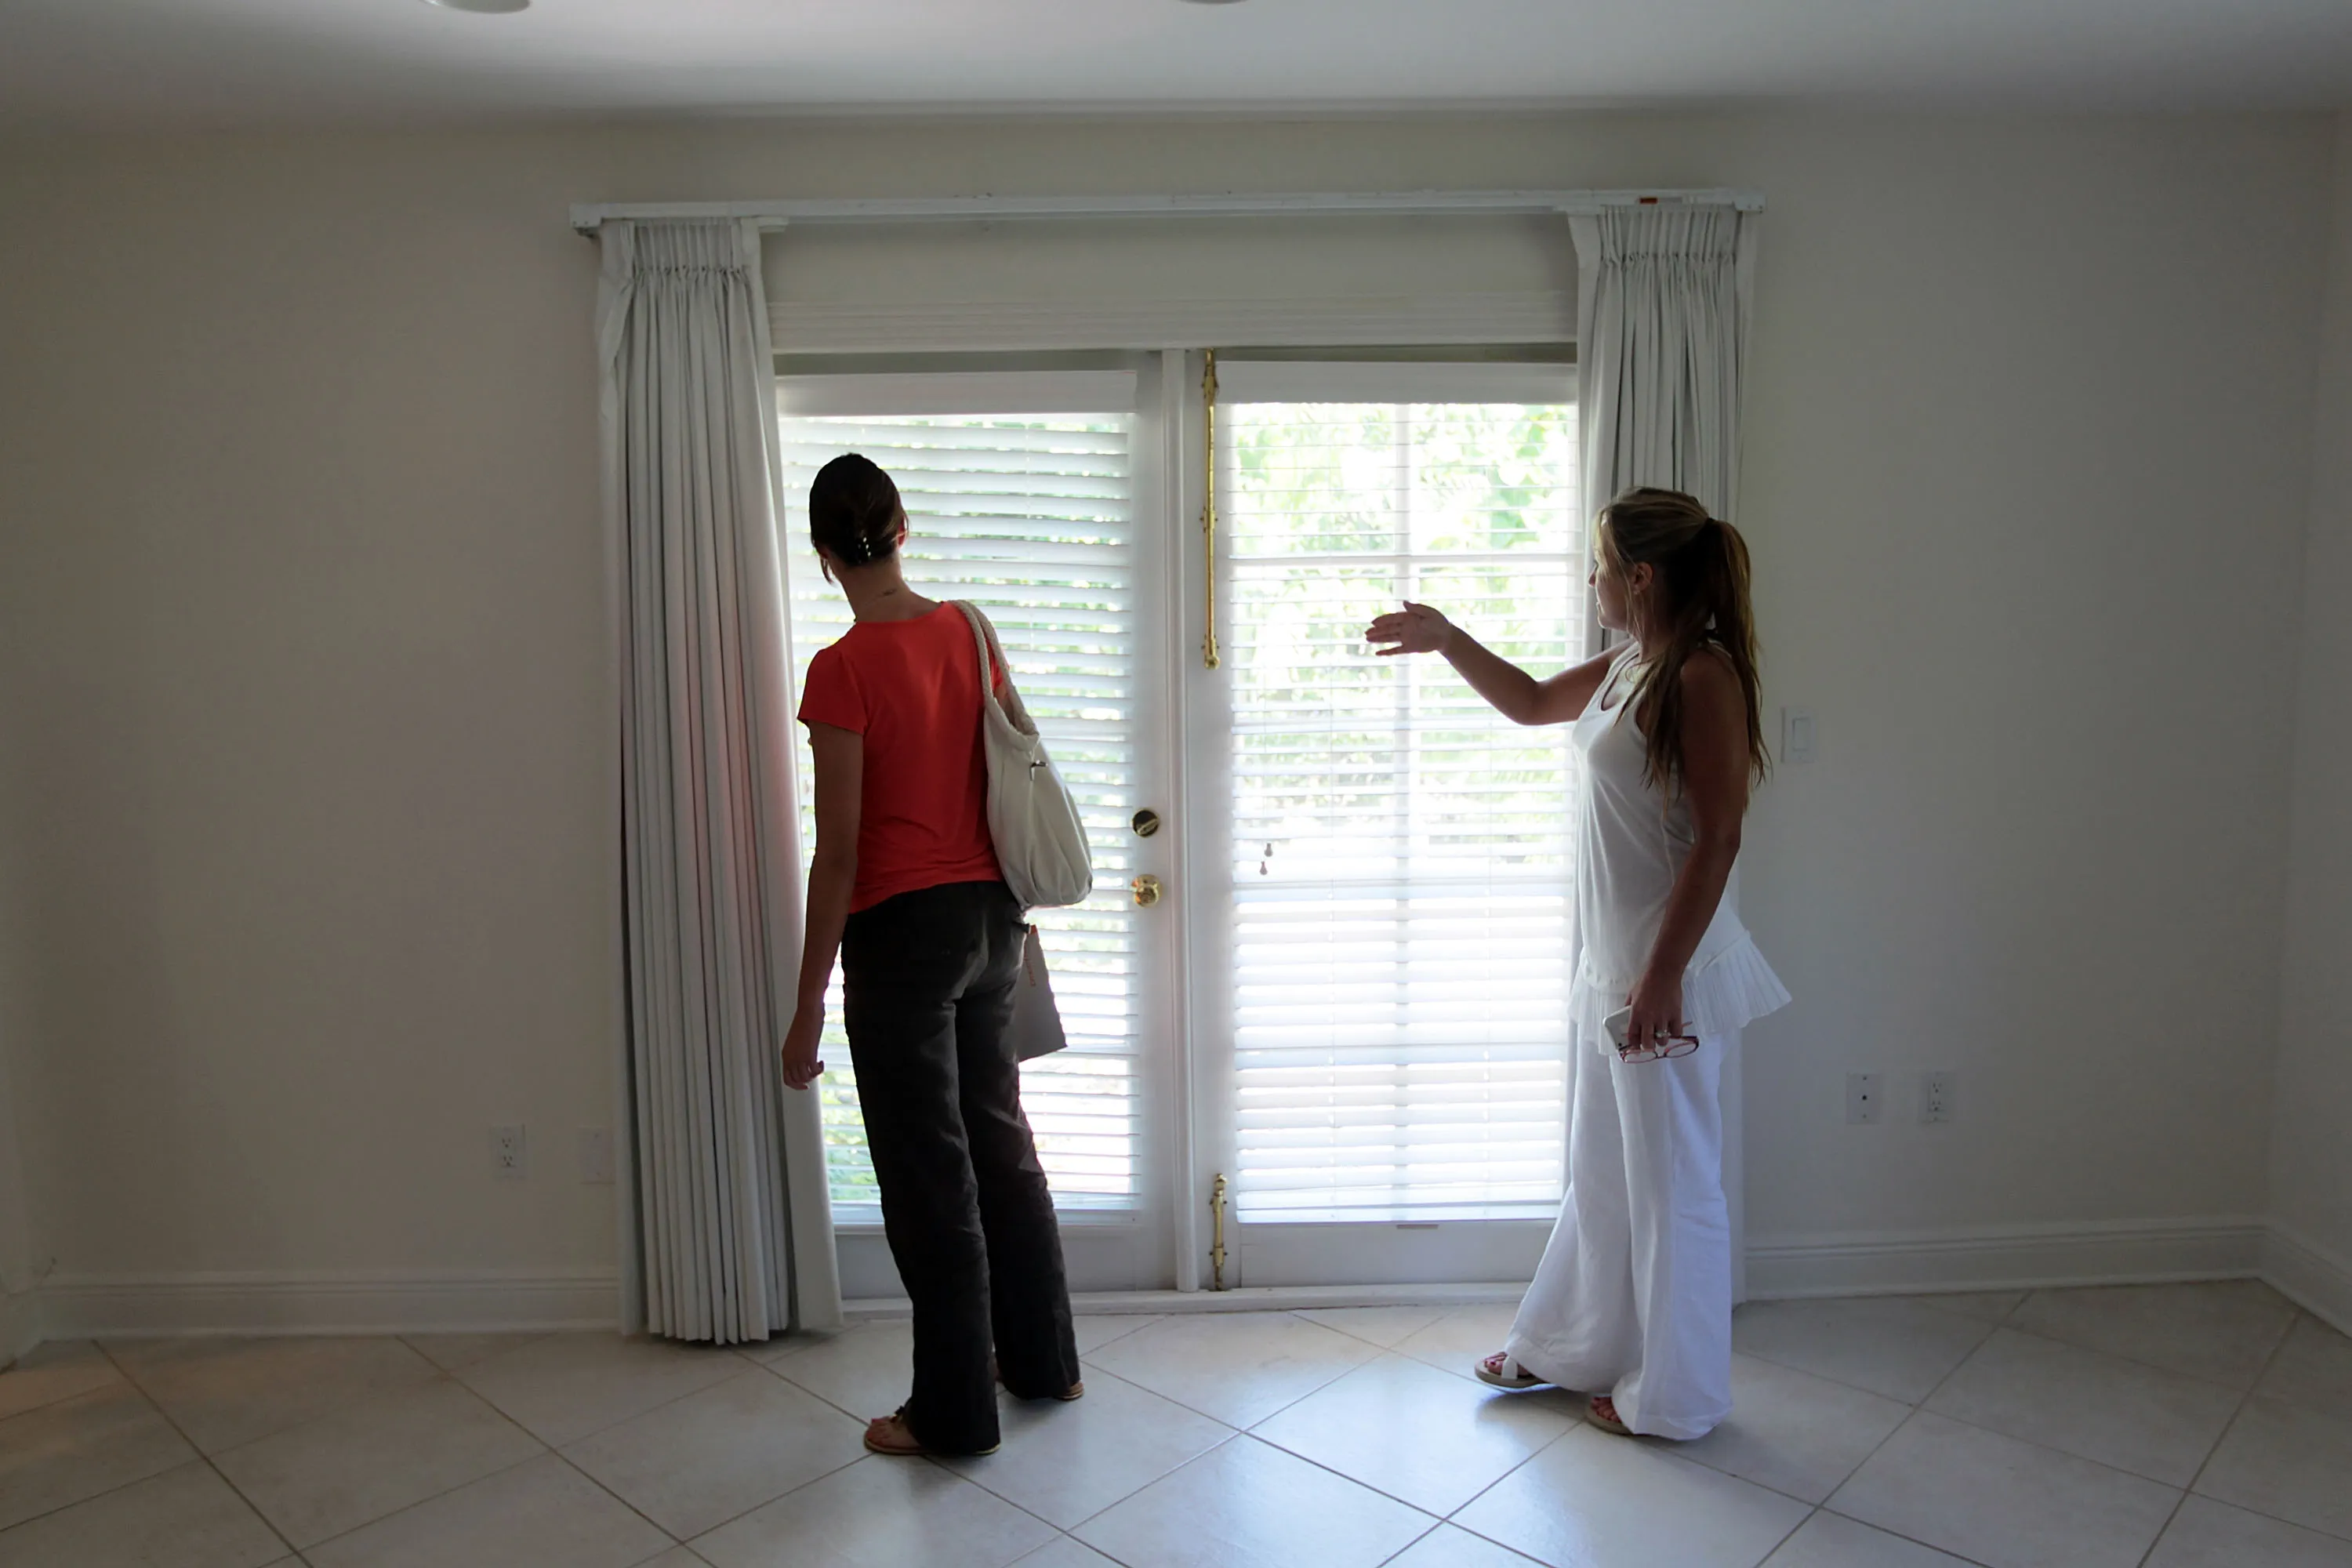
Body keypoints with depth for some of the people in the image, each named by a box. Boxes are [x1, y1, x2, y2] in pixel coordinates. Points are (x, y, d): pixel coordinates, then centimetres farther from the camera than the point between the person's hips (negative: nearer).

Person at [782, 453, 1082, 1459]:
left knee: (929, 1173, 5)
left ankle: (954, 1412, 20)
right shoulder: (970, 634, 3)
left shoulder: (844, 669, -16)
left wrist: (809, 1007, -10)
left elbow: (839, 850, -16)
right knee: (1000, 1140, 20)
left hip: (902, 930, -7)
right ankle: (1044, 1360, 35)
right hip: (991, 916, 7)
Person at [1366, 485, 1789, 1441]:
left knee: (1670, 1181, 6)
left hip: (1666, 968, -9)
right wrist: (1445, 640, 20)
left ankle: (1673, 1396, 23)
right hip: (1609, 961, 9)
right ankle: (1569, 1348, 38)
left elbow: (1717, 838, -21)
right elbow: (1532, 703, 27)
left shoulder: (1702, 676, -18)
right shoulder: (1628, 670, 9)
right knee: (1601, 1171, 21)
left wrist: (1663, 976, -22)